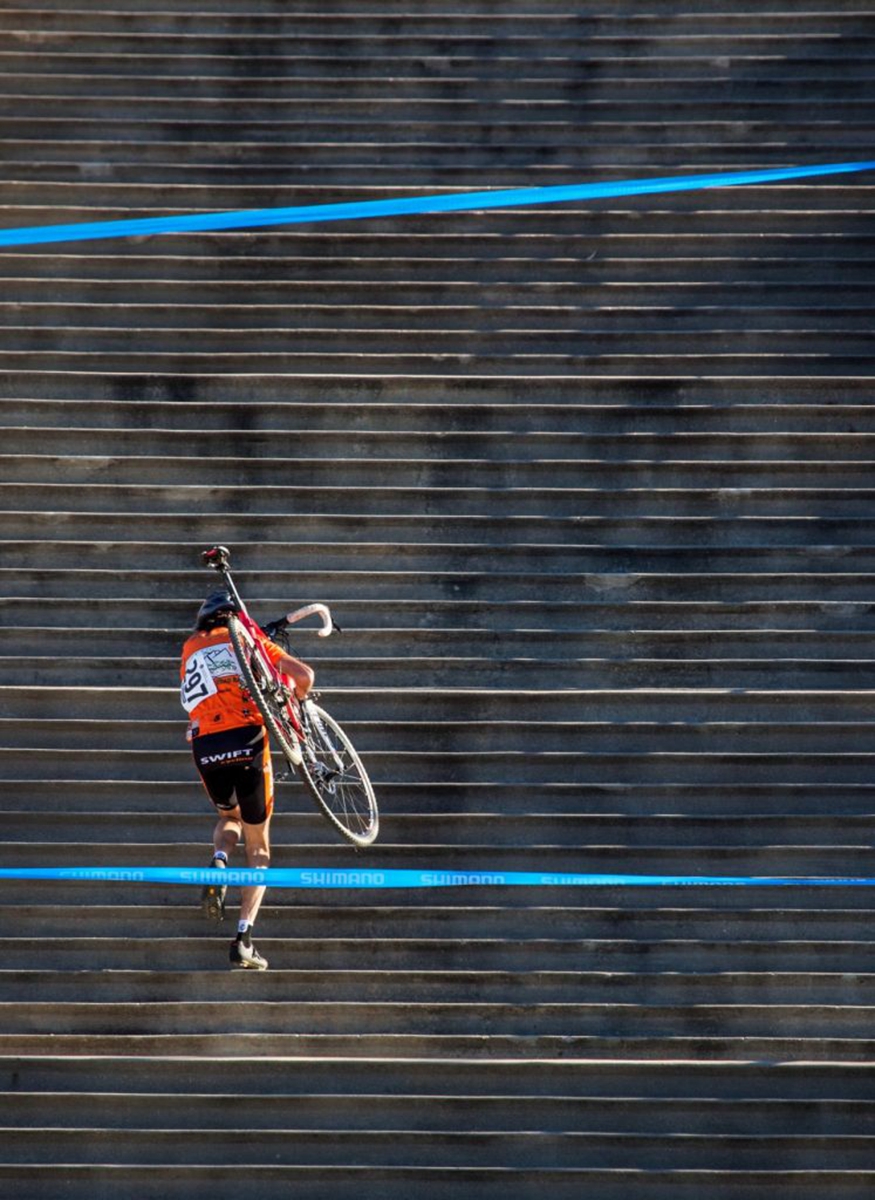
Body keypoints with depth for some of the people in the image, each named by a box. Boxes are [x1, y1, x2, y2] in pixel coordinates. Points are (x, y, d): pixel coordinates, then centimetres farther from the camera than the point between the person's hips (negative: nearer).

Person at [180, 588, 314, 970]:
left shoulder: (191, 648, 20)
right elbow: (304, 675, 4)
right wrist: (295, 698, 25)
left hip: (205, 748, 2)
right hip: (247, 741, -2)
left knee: (229, 817, 33)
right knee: (258, 845, 12)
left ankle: (218, 864, 0)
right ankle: (244, 938, -1)